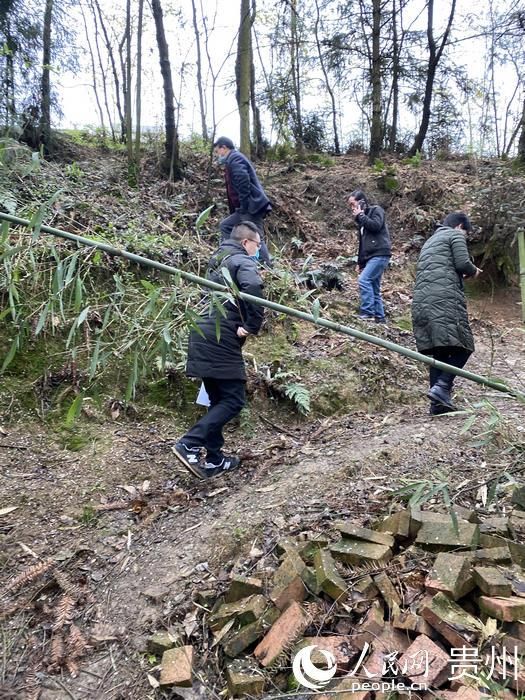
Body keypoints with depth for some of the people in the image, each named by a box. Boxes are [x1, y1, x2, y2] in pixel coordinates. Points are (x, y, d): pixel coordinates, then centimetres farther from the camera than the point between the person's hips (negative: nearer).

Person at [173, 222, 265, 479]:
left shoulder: (218, 259, 22)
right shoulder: (243, 261, -6)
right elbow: (253, 288, -27)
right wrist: (252, 326, -18)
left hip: (203, 336, 9)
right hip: (221, 339, -9)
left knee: (218, 400, 14)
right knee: (233, 400, -4)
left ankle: (215, 460, 18)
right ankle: (190, 445, -15)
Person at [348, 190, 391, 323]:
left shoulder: (376, 210, 2)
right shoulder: (363, 218, 24)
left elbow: (376, 225, -19)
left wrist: (360, 216, -7)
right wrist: (360, 262, 19)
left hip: (380, 254, -9)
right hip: (371, 256, 9)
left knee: (364, 280, -21)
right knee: (374, 287, 6)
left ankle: (367, 312, -21)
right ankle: (379, 317, 9)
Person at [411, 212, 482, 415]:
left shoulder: (430, 240, 33)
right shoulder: (456, 235, 10)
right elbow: (462, 263, -3)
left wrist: (461, 275, 32)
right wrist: (473, 271, 17)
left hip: (421, 301, 8)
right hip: (445, 298, -7)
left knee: (438, 352, 6)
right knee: (462, 346, -7)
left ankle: (438, 403, 1)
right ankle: (441, 387, -24)